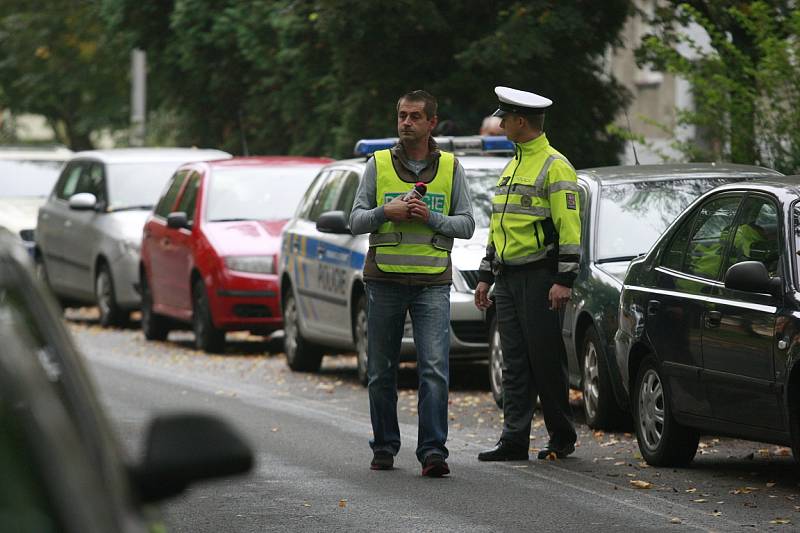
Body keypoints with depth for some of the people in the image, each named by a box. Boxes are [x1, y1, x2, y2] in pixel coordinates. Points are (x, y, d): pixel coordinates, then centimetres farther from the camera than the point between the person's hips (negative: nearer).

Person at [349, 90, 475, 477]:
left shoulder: (451, 168, 7)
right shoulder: (378, 165, 7)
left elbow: (466, 224, 5)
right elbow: (356, 221, 3)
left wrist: (431, 218, -12)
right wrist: (385, 212, -16)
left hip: (432, 283, -1)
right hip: (384, 280, 1)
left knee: (435, 369, -12)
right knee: (381, 372, 6)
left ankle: (433, 452, -14)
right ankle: (384, 448, 19)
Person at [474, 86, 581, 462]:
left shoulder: (554, 167, -9)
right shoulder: (512, 166, 19)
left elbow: (569, 228, -14)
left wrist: (563, 280, -20)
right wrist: (486, 276, 21)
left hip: (539, 278, -8)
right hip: (508, 281, 8)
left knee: (546, 361, -3)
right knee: (515, 364, 5)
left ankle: (562, 437, 7)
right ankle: (514, 440, 4)